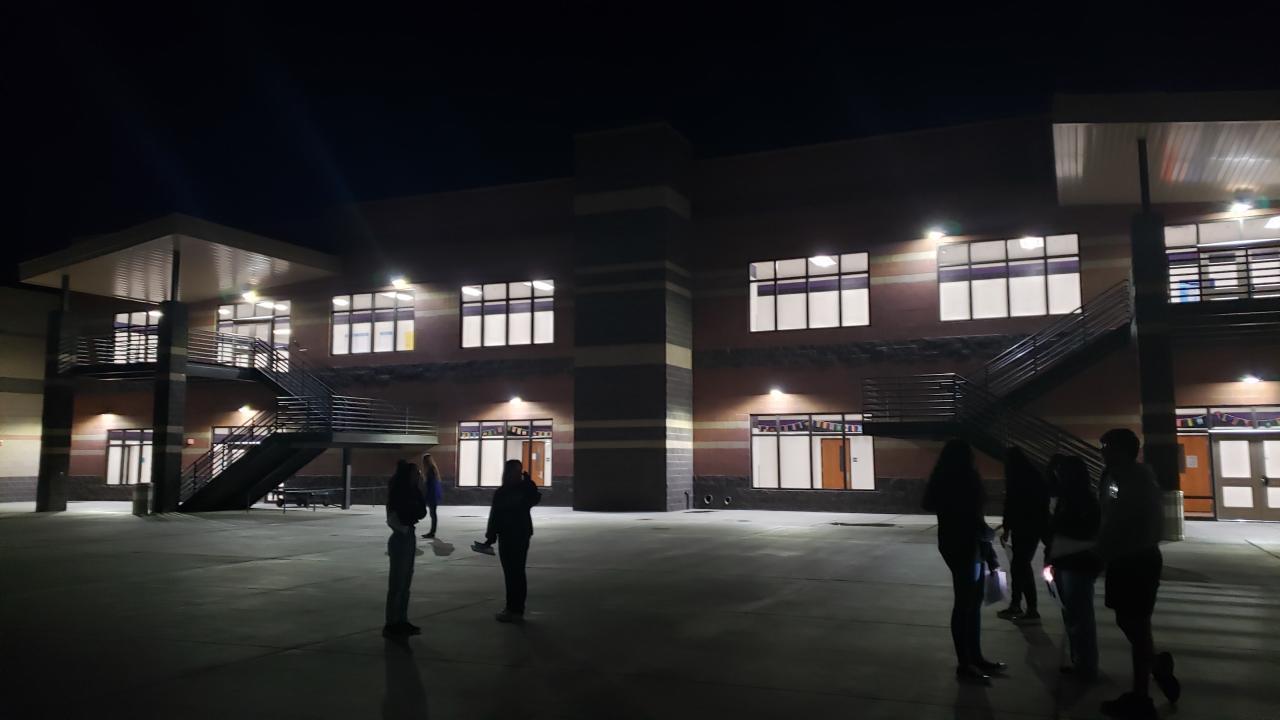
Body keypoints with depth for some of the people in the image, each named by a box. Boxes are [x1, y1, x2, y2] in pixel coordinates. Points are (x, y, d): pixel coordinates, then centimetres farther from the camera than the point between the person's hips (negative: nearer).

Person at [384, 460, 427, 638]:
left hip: (408, 539, 9)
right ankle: (391, 625, 6)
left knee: (405, 583, 13)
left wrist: (419, 490, 2)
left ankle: (402, 621, 22)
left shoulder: (409, 493, 9)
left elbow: (421, 512, 7)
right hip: (400, 540, -9)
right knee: (397, 584, -2)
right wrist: (404, 530, -5)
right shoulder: (397, 495, -16)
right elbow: (392, 520, -20)